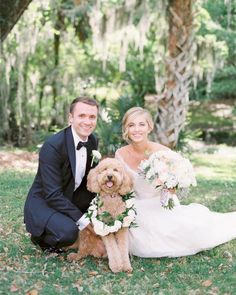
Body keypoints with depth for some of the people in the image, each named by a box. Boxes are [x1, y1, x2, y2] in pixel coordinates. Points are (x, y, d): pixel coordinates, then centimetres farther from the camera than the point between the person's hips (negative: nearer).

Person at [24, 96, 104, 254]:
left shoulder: (94, 141, -3)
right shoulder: (52, 146, -26)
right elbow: (53, 195, -28)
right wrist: (84, 221, -29)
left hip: (70, 198, 7)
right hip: (43, 202, -7)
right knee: (68, 232, -33)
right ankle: (40, 236, 1)